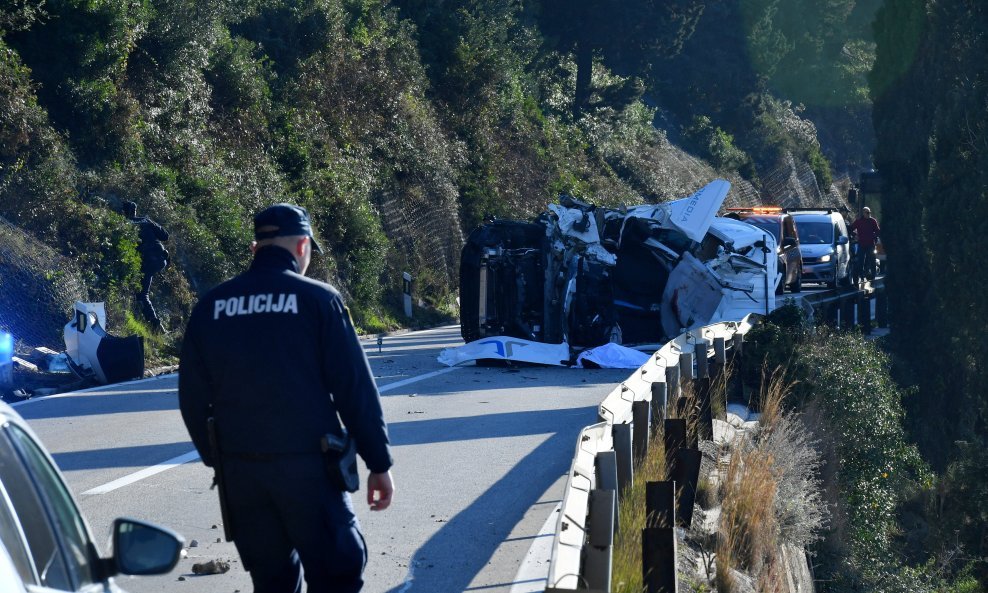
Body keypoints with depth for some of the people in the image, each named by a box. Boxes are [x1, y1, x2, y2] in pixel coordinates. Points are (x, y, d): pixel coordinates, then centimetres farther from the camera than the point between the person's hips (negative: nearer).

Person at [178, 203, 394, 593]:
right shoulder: (317, 299, -6)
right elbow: (356, 389, -7)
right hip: (308, 465, -4)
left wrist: (216, 459, 20)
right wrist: (379, 463, 0)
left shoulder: (211, 307, 5)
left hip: (240, 472, 4)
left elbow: (193, 398, 8)